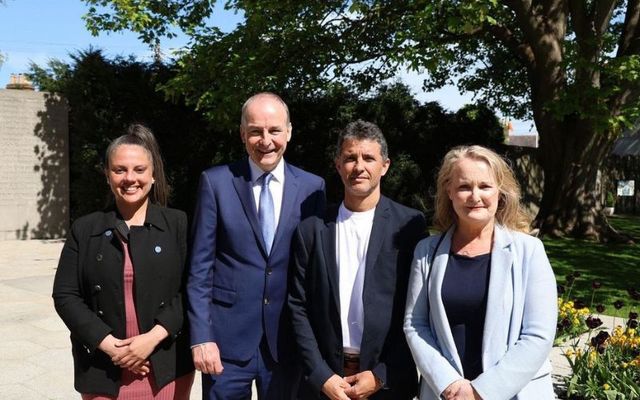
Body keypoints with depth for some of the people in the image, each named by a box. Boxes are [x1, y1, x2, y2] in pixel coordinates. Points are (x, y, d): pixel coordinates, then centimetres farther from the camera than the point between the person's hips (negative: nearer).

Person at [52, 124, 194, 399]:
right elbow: (65, 295, 1)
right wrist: (108, 344, -9)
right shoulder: (85, 229, 4)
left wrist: (153, 337, -14)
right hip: (103, 370, 1)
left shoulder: (177, 224, 0)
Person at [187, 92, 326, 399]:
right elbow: (200, 267, -4)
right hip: (227, 339, -1)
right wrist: (201, 336, -9)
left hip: (288, 340, 2)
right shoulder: (216, 182, -3)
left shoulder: (312, 187, 1)